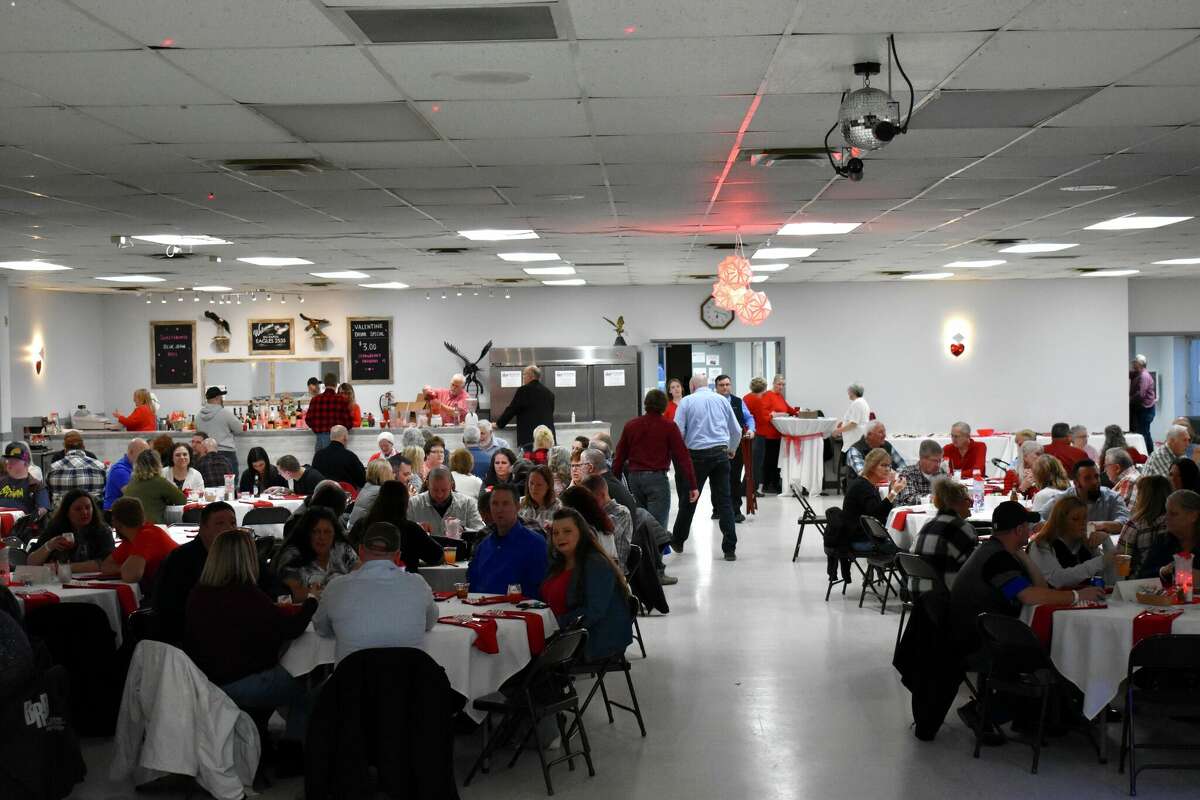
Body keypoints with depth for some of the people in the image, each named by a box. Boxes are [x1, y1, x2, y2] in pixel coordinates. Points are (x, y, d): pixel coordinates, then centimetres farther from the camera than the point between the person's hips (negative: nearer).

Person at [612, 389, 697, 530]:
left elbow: (619, 456, 9)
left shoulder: (630, 425, 8)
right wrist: (692, 486, -4)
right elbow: (682, 457, -6)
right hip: (657, 477, -4)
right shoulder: (669, 427, -3)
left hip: (634, 477, 5)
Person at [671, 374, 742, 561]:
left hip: (697, 454, -2)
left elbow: (678, 431, -6)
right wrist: (731, 450, 31)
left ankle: (678, 541, 26)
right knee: (724, 500, 3)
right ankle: (730, 549, 0)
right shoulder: (722, 400, 10)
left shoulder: (687, 401, 2)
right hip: (720, 453, 2)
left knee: (688, 499, 10)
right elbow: (737, 430, 14)